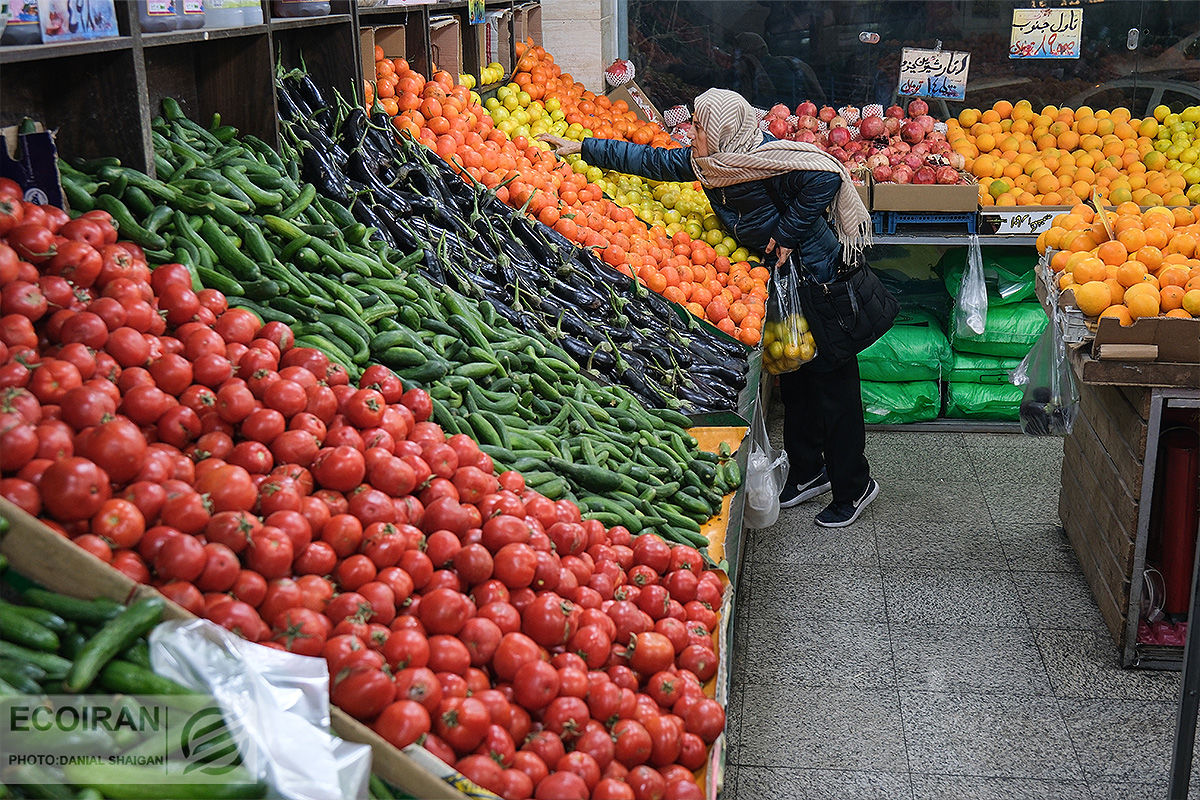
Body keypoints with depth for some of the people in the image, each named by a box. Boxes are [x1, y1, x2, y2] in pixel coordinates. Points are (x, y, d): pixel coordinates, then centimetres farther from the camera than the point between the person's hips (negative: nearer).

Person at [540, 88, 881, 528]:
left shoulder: (763, 159, -24)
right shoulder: (706, 161, 2)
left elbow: (826, 177, -30)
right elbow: (651, 160, 10)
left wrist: (788, 231, -23)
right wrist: (581, 147, 12)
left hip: (820, 277, -9)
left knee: (832, 384, -1)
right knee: (792, 379, 16)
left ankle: (854, 485, 12)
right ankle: (808, 472, 30)